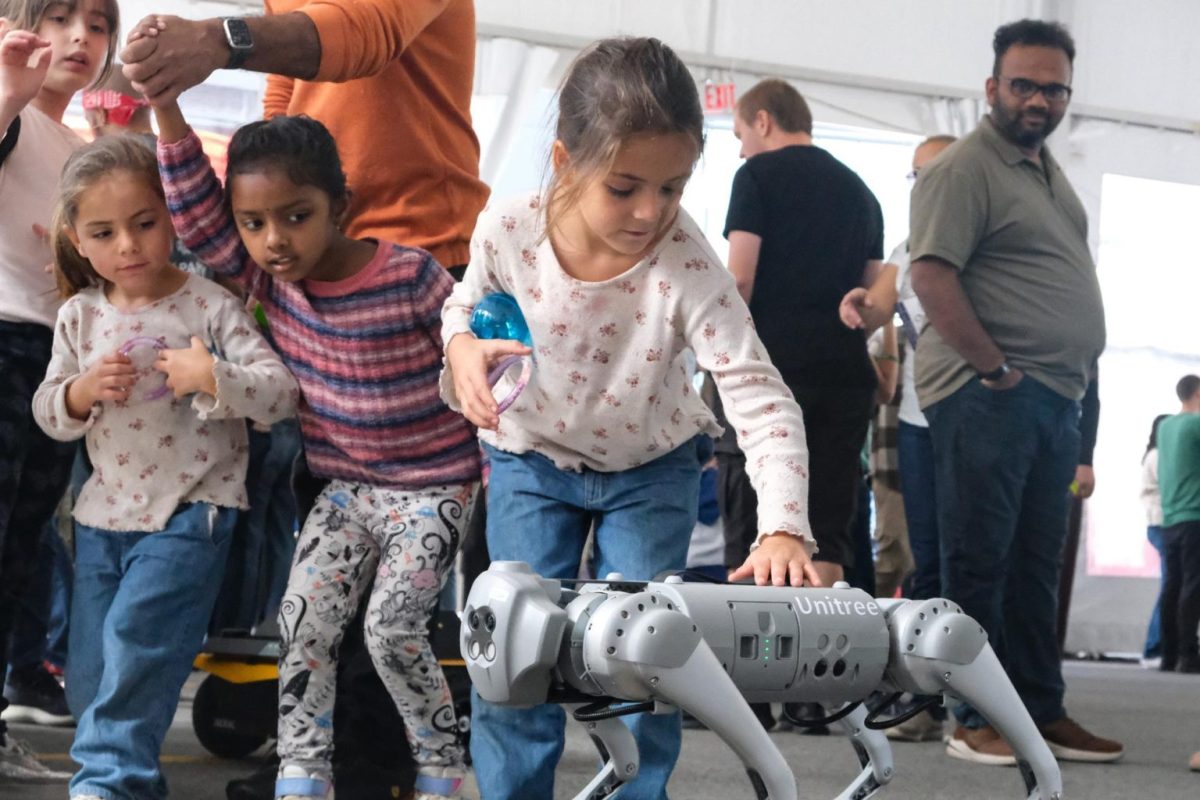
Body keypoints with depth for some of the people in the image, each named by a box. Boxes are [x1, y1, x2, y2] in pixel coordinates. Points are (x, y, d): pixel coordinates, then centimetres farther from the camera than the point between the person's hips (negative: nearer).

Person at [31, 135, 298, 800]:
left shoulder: (209, 306, -10)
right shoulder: (80, 316, 3)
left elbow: (281, 393, -14)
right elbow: (48, 415, 9)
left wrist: (213, 379, -29)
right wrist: (82, 391, -12)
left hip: (188, 516, -5)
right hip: (104, 513, 5)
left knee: (136, 641, -18)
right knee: (88, 676, 9)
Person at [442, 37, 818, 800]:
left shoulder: (689, 265, -32)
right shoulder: (508, 230, -26)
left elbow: (761, 397, -35)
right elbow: (468, 303, -2)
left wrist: (784, 528, -48)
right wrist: (462, 345, -27)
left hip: (651, 467, -1)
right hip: (532, 459, 1)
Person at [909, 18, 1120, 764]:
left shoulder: (1049, 169, 17)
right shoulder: (964, 169, -11)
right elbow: (933, 277, -19)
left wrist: (1075, 376, 12)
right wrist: (997, 370, -18)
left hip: (1056, 397, 9)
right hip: (989, 395, -9)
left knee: (1036, 564, 12)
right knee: (980, 561, -3)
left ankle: (1043, 711, 18)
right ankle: (979, 720, 0)